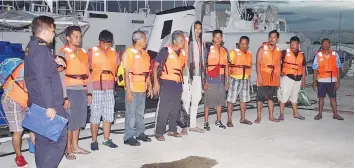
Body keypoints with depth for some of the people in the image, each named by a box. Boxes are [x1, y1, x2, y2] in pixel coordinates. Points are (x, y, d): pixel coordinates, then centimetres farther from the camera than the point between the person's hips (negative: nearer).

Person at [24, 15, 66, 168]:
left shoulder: (32, 46, 15)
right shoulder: (41, 48, -16)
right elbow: (43, 79, -23)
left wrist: (53, 62, 17)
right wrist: (50, 105, -23)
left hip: (38, 102, 10)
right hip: (47, 103, -10)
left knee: (43, 139, 14)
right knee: (58, 138, -6)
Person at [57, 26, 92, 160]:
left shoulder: (83, 52, 13)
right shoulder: (63, 52, -7)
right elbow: (61, 76, -12)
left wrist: (89, 92, 13)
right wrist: (64, 97, -16)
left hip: (82, 91, 6)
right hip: (71, 91, -6)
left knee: (79, 120, 13)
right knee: (70, 121, 0)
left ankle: (75, 146, 25)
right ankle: (68, 149, 12)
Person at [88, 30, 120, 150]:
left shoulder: (114, 53, 9)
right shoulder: (92, 52, -3)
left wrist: (112, 81, 8)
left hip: (110, 88, 4)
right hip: (96, 88, -4)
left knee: (108, 114, 9)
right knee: (95, 114, 1)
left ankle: (106, 139, 20)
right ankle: (94, 141, 12)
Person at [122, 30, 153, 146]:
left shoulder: (145, 53, 12)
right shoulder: (128, 53, -10)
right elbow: (126, 73, -13)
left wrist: (150, 86, 12)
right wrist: (128, 91, -17)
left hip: (142, 88, 7)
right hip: (133, 89, -7)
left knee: (140, 113, 15)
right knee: (131, 114, -1)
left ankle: (140, 133, 27)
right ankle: (129, 137, 8)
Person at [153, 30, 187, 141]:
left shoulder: (183, 52, 9)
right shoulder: (165, 51, -9)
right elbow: (155, 66, -8)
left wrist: (182, 81, 14)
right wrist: (156, 82, -14)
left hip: (178, 84, 6)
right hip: (166, 83, -6)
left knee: (175, 108, 13)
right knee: (163, 109, -4)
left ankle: (172, 130, 26)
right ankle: (159, 132, 4)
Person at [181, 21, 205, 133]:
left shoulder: (201, 42, 14)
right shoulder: (188, 41, -6)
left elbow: (202, 59, 16)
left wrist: (202, 73, 11)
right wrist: (185, 74, -15)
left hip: (198, 73, 7)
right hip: (188, 73, -6)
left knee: (196, 100, 10)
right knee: (187, 100, -5)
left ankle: (193, 125, 17)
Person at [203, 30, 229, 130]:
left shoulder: (224, 50, 11)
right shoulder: (209, 50, -3)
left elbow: (226, 66, 15)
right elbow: (204, 65, -6)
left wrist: (227, 81, 11)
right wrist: (205, 81, -11)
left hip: (221, 79, 5)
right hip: (211, 79, -4)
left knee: (220, 100, 10)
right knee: (208, 101, 0)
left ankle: (218, 121, 21)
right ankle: (206, 122, 8)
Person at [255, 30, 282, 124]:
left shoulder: (278, 51, 10)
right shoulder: (262, 49, -4)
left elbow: (279, 65, 13)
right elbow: (258, 63, -9)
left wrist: (278, 78, 9)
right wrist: (259, 76, -17)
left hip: (273, 78, 4)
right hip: (263, 77, -4)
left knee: (271, 97, 12)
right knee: (260, 98, 0)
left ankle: (271, 116, 20)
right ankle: (259, 117, 8)